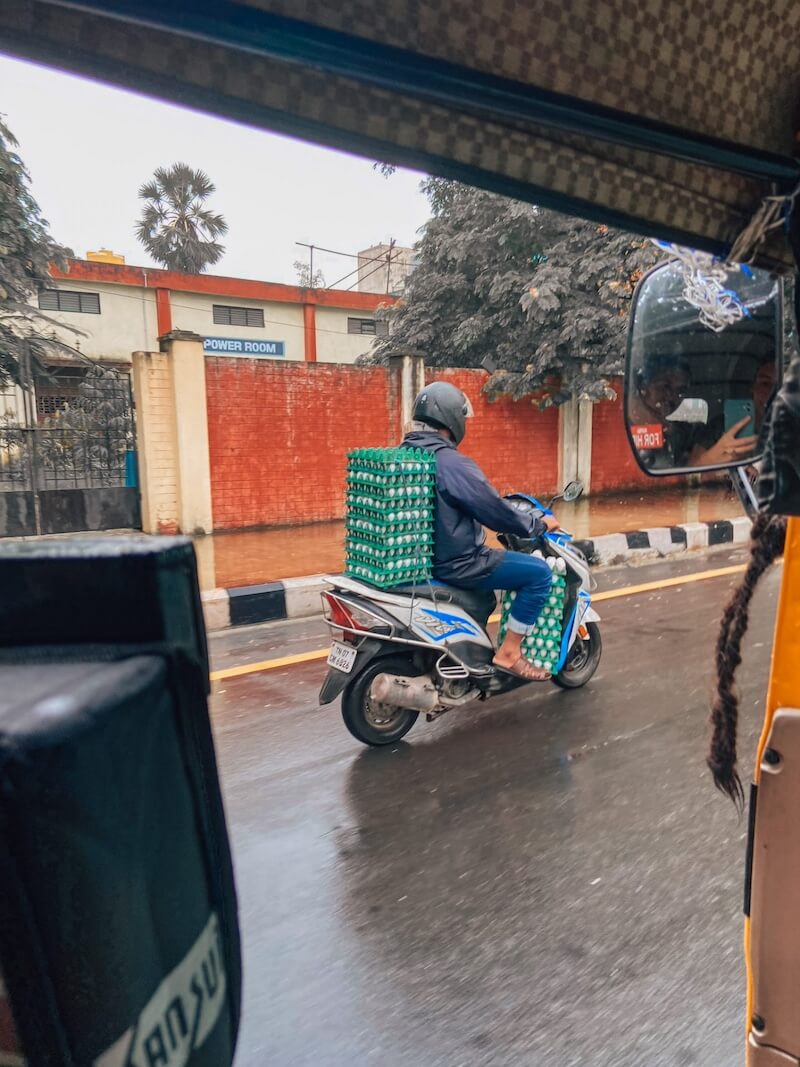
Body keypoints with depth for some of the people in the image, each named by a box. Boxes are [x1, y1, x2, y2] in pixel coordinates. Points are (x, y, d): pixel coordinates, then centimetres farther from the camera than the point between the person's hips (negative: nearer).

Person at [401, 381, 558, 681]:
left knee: (489, 563, 35)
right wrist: (539, 525, 0)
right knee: (539, 572, -3)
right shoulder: (452, 463, -22)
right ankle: (508, 653, 2)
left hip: (418, 556, 10)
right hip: (452, 563, -10)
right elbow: (494, 511, -17)